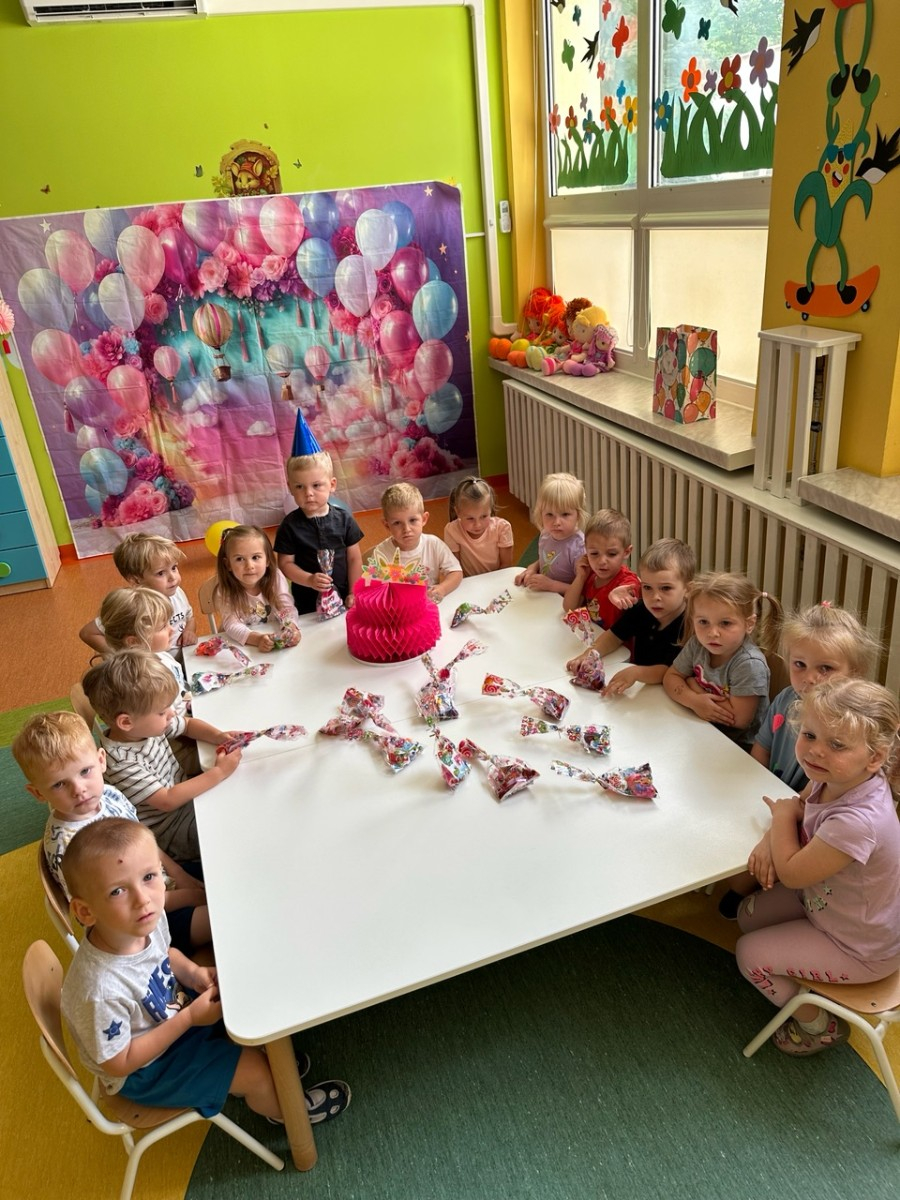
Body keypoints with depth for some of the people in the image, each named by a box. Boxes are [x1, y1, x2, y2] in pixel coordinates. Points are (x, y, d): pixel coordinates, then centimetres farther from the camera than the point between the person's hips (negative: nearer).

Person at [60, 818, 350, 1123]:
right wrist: (189, 1018, -26)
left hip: (169, 1012, 6)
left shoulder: (147, 922, -20)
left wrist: (192, 972, -15)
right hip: (144, 1070, -6)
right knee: (255, 1071, -5)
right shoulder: (100, 990, -40)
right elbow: (118, 1063, -25)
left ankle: (272, 1062, 42)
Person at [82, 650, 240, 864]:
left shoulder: (147, 724, -10)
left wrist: (220, 737, -12)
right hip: (170, 831, -7)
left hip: (183, 793, 7)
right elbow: (167, 801, -29)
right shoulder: (121, 762, -31)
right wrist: (219, 772, -27)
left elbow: (188, 724, 8)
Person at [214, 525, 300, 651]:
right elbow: (232, 625, -22)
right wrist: (256, 638, -39)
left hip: (276, 639, 2)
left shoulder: (276, 578, -10)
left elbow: (287, 610, -12)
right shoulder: (225, 591, -15)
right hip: (240, 644, -2)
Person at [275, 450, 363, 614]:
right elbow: (285, 563, -6)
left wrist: (353, 593, -3)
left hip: (343, 596, 1)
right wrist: (309, 580, -21)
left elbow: (354, 558, 0)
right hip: (307, 602, -1)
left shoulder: (344, 518, -4)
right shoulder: (290, 525, -8)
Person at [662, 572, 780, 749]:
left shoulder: (750, 664, -24)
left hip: (741, 746, -4)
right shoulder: (697, 645, -6)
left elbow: (739, 719, -24)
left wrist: (693, 685, -16)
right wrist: (694, 700, -19)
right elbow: (671, 677, 3)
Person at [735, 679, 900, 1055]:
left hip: (861, 950, -8)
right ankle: (798, 984, 37)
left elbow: (791, 873, -29)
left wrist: (783, 814, -14)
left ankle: (820, 1026, 25)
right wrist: (774, 842, -14)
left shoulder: (858, 821, -43)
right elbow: (804, 809, 6)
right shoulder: (833, 778, -19)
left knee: (750, 954, 1)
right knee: (749, 915, 15)